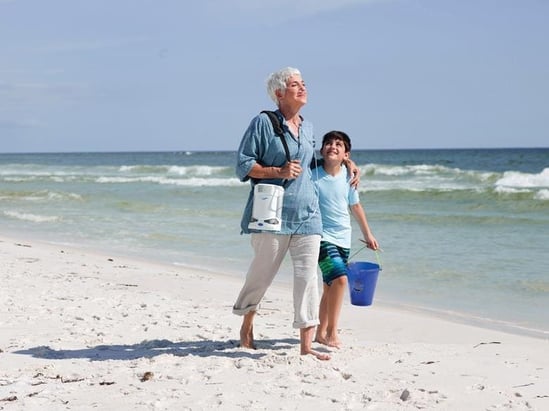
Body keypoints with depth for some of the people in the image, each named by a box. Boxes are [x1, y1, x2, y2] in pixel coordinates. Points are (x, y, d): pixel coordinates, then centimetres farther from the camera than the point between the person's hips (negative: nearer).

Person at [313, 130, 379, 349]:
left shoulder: (348, 176, 2)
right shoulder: (313, 175, -11)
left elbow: (355, 206, 15)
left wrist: (368, 234, 21)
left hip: (343, 239, 5)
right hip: (322, 236, -5)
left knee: (329, 286, 13)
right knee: (340, 279, -21)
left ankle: (321, 333, 26)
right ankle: (331, 332, -11)